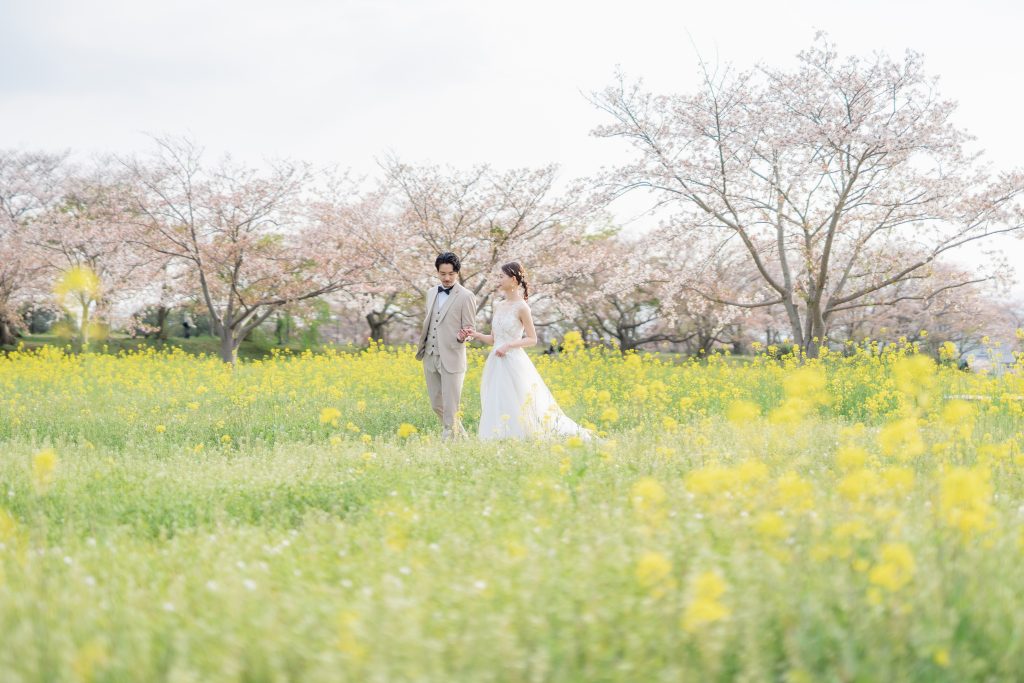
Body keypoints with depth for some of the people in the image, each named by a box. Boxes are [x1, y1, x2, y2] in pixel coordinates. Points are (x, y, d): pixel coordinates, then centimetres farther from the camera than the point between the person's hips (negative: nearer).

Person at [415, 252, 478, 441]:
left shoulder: (466, 296, -6)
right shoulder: (431, 293, 12)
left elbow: (469, 328, -4)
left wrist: (462, 336, -26)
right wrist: (422, 351, 17)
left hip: (451, 358, -6)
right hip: (430, 356, 6)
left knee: (450, 406, -5)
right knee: (436, 405, 12)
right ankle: (460, 435, 29)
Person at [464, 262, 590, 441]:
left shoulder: (521, 307, -8)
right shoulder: (498, 306, 12)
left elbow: (532, 339, -6)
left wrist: (508, 345, -16)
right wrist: (476, 335, 1)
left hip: (513, 364, -7)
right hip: (496, 364, 7)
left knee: (515, 408, -7)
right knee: (497, 410, 5)